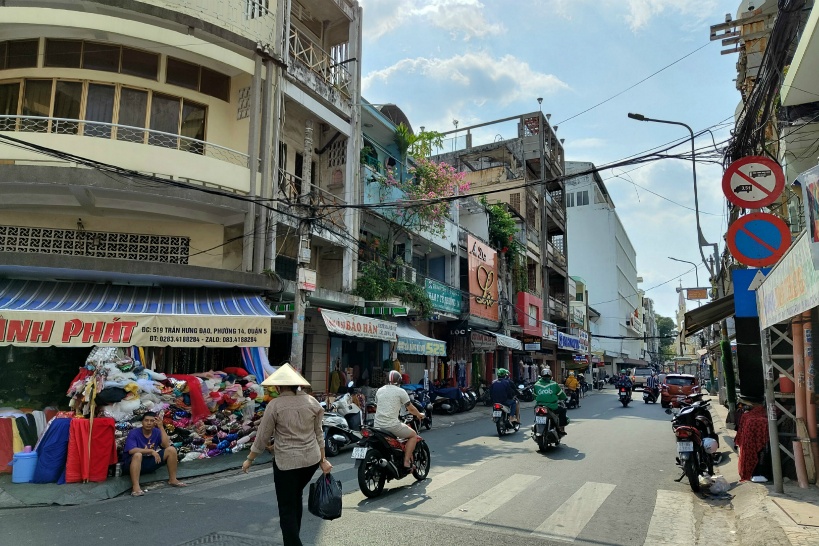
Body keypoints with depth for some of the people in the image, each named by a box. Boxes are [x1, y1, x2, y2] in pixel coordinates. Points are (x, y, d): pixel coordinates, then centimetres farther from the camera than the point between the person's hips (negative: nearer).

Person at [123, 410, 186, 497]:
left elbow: (166, 445, -16)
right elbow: (131, 450, -29)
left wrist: (161, 427, -18)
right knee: (138, 455, -39)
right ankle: (135, 487, -42)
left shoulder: (157, 432, -1)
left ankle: (172, 480, -1)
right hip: (132, 462, -5)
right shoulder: (134, 433, -13)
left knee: (171, 449, -10)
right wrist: (151, 451, -27)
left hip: (151, 462, 5)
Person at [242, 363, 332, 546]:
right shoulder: (312, 401, 0)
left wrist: (249, 459, 8)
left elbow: (262, 437, -6)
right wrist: (323, 459, 12)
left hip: (286, 461, -5)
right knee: (296, 497, 27)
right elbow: (318, 434, 6)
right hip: (311, 459, 5)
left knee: (287, 508, 6)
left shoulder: (275, 405, -12)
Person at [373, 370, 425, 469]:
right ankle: (406, 461, 1)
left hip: (377, 425, 6)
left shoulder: (379, 391, 15)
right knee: (414, 435, 11)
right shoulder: (400, 391, -1)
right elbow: (410, 408, 6)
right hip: (392, 425, -6)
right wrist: (419, 415, 25)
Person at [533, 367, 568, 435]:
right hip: (552, 408, -3)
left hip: (540, 407, 3)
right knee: (563, 409, 23)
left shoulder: (536, 385, 0)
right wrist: (565, 398, 27)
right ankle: (561, 429, 19)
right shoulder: (554, 384, -6)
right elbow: (561, 395, 5)